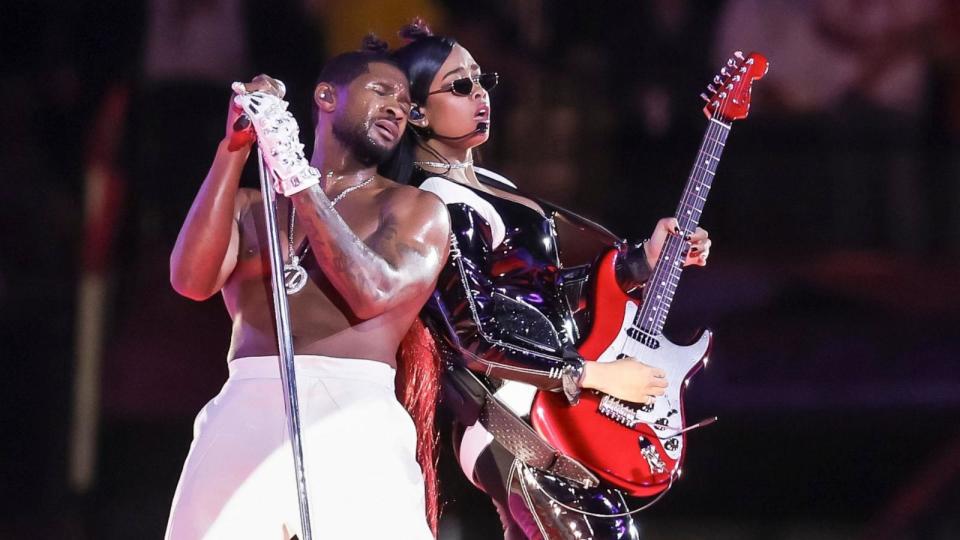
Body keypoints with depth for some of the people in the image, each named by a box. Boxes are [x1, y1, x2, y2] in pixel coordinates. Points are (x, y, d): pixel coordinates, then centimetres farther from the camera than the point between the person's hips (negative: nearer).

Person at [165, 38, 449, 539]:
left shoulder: (416, 210, 15)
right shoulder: (249, 205, 22)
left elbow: (372, 293, -4)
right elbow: (193, 280, 2)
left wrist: (296, 176, -4)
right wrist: (234, 149, 0)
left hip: (353, 425, -2)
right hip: (246, 416, 2)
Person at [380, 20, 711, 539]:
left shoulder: (488, 185, 15)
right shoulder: (442, 206, -14)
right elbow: (476, 341, -19)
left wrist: (642, 261, 11)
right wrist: (596, 375, -17)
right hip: (525, 433, -10)